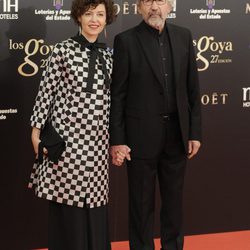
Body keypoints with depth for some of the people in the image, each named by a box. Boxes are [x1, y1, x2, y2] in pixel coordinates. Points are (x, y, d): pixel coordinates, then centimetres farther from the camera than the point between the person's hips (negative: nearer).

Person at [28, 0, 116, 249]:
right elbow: (45, 92, -3)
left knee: (94, 205, 8)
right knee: (67, 204, 0)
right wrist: (37, 131, -5)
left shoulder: (107, 55, 10)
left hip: (97, 140, 5)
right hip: (67, 136, -4)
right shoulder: (62, 50, -5)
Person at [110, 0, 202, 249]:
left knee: (174, 199, 14)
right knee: (141, 203, 7)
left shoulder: (183, 36, 5)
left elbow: (192, 88, 7)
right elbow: (117, 95, -6)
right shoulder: (126, 40, -6)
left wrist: (195, 132, 3)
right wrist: (117, 140, -9)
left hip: (177, 134, 4)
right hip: (142, 135, -3)